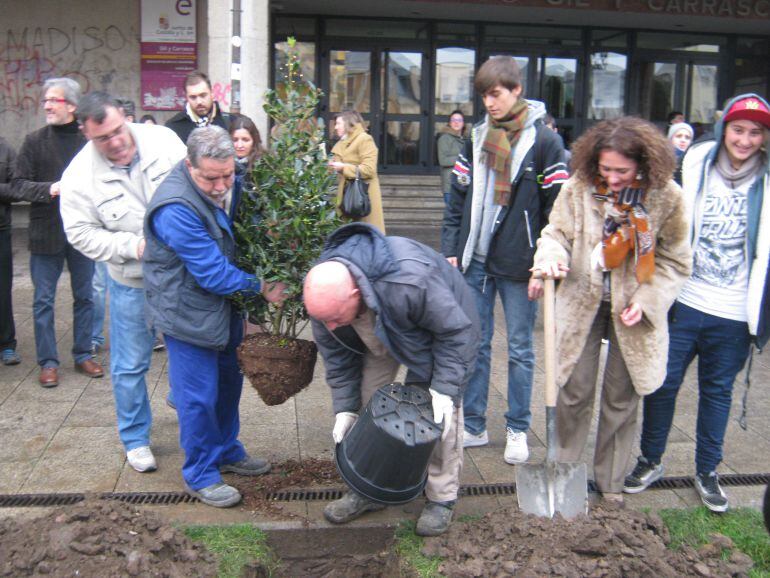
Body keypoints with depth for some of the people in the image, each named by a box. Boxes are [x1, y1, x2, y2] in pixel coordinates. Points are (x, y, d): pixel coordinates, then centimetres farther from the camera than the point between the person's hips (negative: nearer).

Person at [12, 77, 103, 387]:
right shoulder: (35, 141, -2)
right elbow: (18, 184, -3)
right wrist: (48, 189, -18)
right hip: (46, 231, 0)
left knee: (84, 296, 12)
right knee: (43, 300, 6)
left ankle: (82, 355, 27)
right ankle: (47, 362, 18)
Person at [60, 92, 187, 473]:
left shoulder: (162, 139, -10)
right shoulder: (80, 176, -13)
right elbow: (82, 234, -10)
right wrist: (134, 245, -21)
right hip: (132, 282, -1)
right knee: (130, 365, 8)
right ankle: (135, 439, 27)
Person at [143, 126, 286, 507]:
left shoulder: (229, 187, -4)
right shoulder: (175, 208, -30)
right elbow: (212, 273, -29)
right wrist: (261, 287, -21)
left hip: (224, 305, 8)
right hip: (189, 313, -8)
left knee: (228, 382, 21)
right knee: (198, 397, 2)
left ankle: (227, 452, 41)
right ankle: (201, 475, 21)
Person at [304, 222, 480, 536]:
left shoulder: (410, 282, -47)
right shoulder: (323, 293, -27)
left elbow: (455, 330, -31)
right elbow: (336, 358, -11)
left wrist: (444, 388, -32)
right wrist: (344, 408, -13)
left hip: (442, 325, -5)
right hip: (381, 334, 5)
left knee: (442, 412, -8)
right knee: (367, 400, -1)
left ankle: (442, 497, 8)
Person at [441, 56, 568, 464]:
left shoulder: (545, 142, -5)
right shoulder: (477, 138, 8)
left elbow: (556, 208, -7)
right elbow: (458, 198, 10)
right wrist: (451, 250, 3)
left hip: (518, 264, -4)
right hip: (475, 261, 4)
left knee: (520, 350, 8)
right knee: (475, 345, 10)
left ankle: (518, 429, 21)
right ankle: (473, 426, 21)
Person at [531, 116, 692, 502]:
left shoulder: (665, 196, -11)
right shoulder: (580, 187, -10)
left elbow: (675, 261, -1)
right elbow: (557, 232, 0)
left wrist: (647, 300, -13)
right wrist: (552, 256, -23)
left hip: (631, 311, 0)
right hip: (582, 305, 0)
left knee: (621, 398, 12)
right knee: (574, 391, 7)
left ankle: (610, 483, 31)